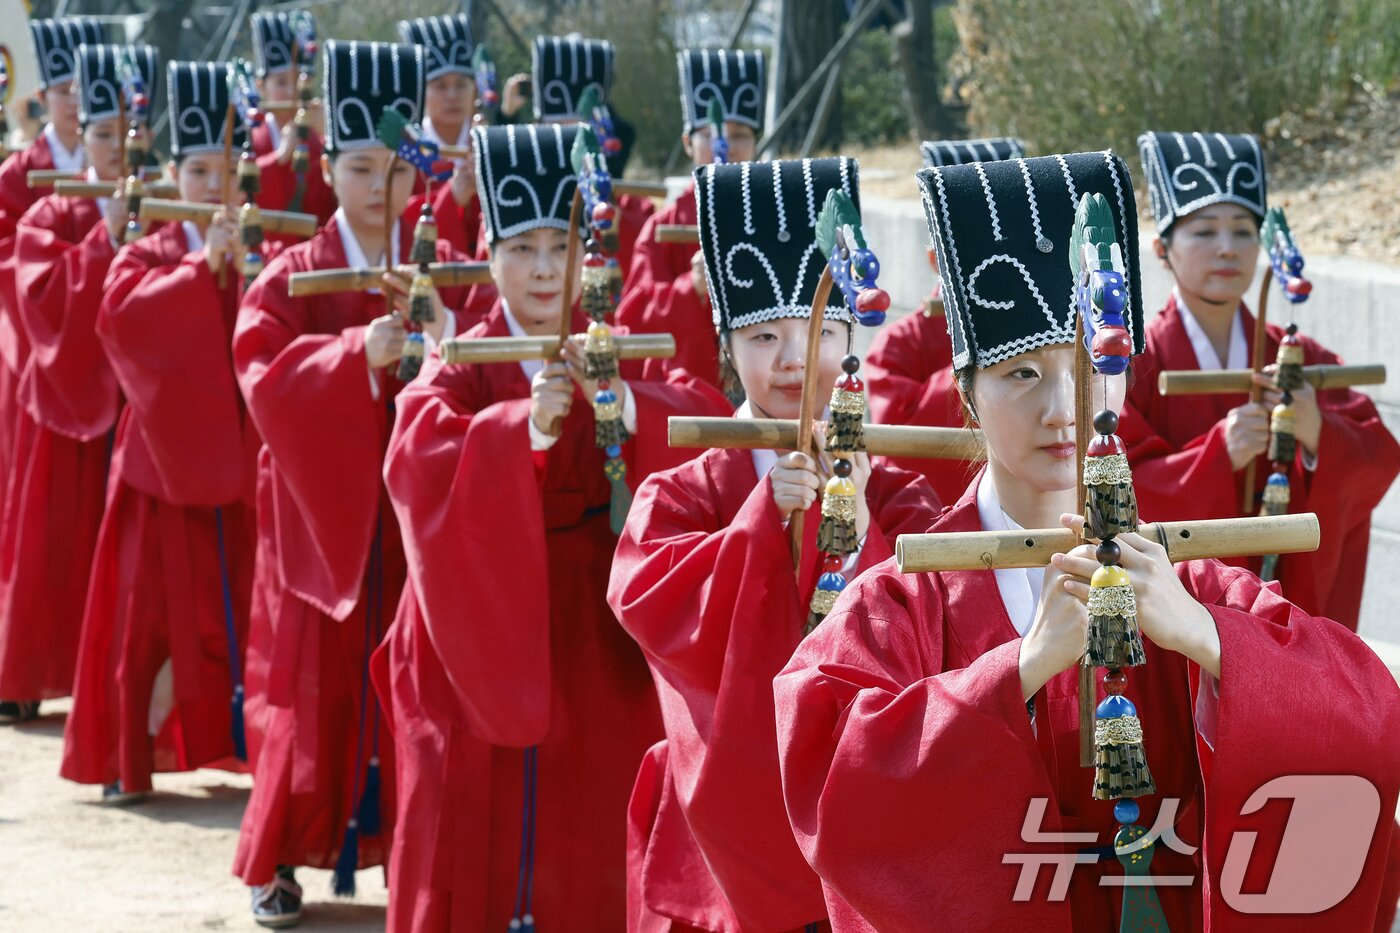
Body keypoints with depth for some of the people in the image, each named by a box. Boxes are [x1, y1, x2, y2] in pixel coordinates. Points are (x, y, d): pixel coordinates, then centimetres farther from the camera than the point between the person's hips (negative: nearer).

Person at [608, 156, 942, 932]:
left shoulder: (896, 495, 3)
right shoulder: (679, 496, 4)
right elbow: (649, 606, -15)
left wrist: (856, 527, -27)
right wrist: (766, 514, -25)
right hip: (727, 806, 0)